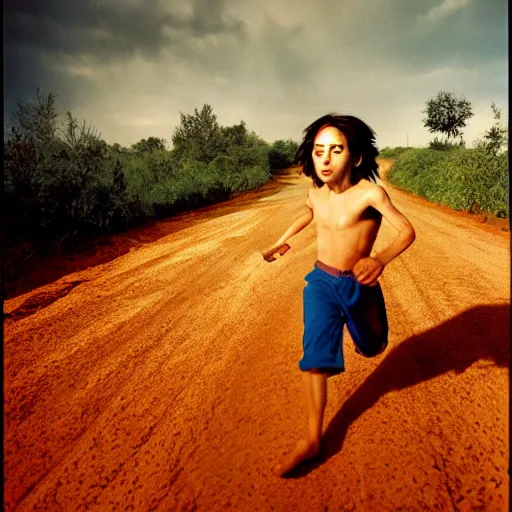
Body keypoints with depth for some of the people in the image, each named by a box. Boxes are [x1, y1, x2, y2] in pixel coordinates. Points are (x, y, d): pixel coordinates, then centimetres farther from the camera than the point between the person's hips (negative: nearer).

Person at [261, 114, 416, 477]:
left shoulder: (370, 192, -24)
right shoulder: (315, 192, -6)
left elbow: (407, 230, -26)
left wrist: (381, 260, -45)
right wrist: (283, 241, 18)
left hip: (357, 284, -3)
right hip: (321, 282, 3)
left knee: (370, 347, 22)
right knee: (316, 356, -5)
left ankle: (366, 332, 61)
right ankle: (312, 440, 3)